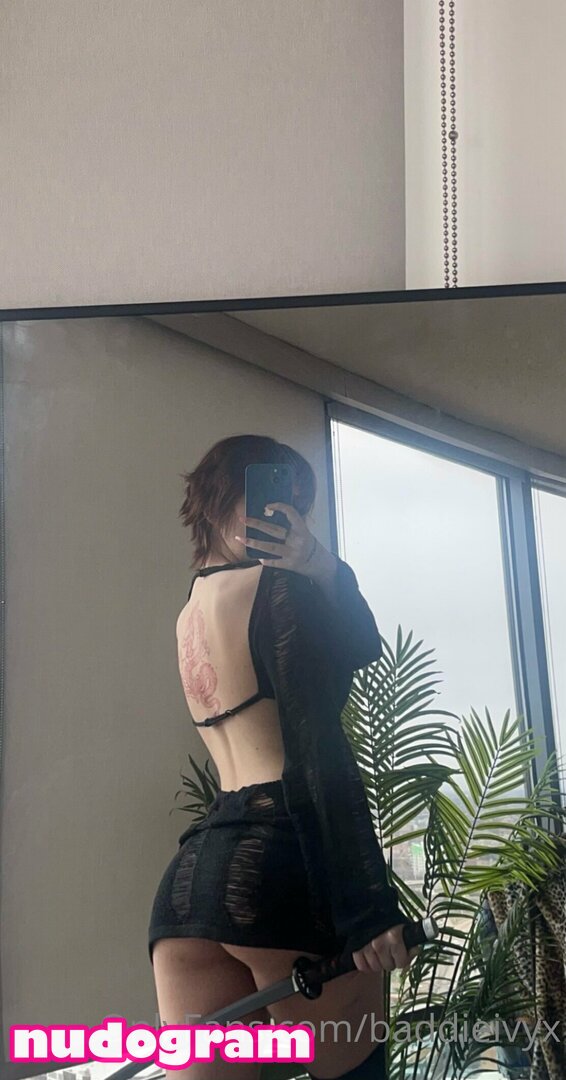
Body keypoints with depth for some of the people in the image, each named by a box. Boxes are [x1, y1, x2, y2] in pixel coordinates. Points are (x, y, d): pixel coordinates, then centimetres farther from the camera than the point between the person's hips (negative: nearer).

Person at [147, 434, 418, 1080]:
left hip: (190, 873, 8)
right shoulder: (278, 589, -2)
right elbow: (317, 752, -13)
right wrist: (369, 905, -16)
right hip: (281, 861, -7)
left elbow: (361, 647, 23)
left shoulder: (192, 611, 23)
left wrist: (318, 566, 6)